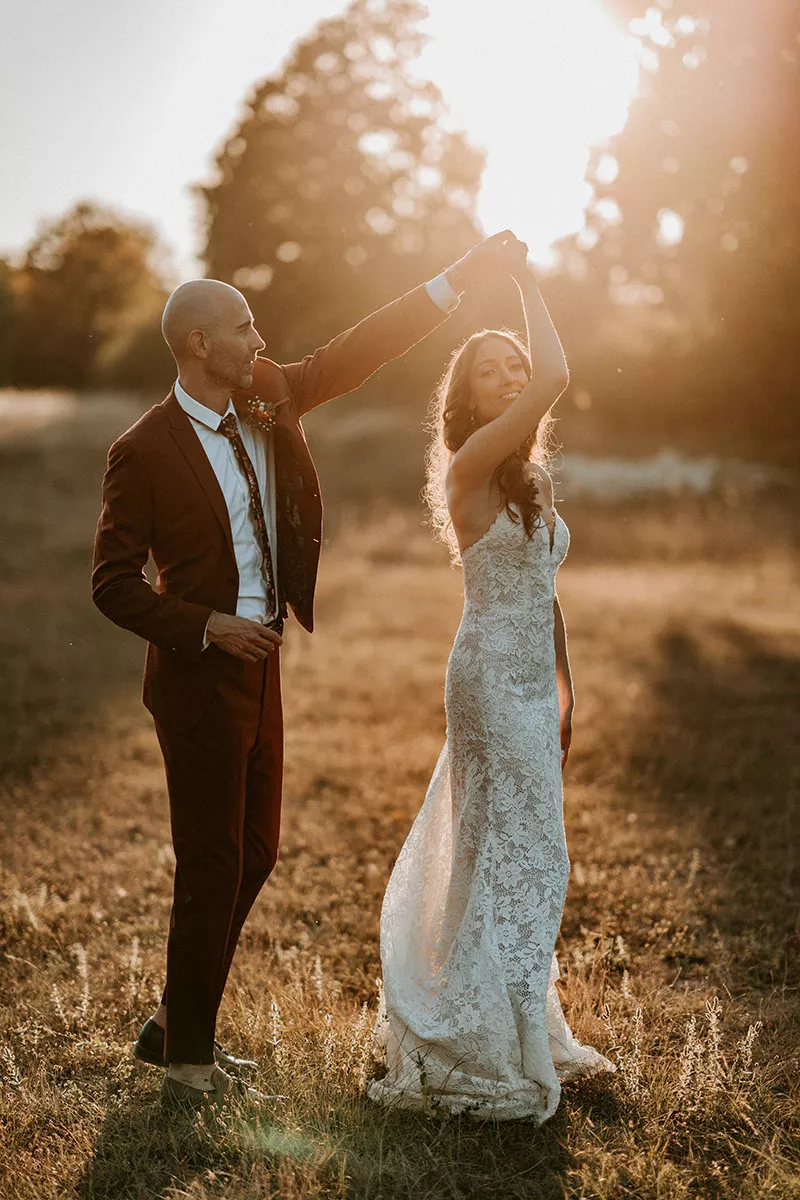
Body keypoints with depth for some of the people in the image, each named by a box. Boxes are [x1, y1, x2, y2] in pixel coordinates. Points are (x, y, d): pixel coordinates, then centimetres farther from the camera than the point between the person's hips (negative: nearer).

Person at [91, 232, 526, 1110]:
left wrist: (463, 276, 2)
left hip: (259, 663, 7)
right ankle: (190, 1063, 14)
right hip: (199, 676, -7)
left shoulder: (266, 402, 4)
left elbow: (355, 353, 6)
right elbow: (113, 585, -12)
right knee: (211, 868, -1)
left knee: (253, 852, 14)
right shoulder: (144, 452, -13)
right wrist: (207, 627, -22)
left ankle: (175, 1023, 30)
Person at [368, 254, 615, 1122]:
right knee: (519, 853, -5)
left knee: (503, 850, 16)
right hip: (492, 677, -8)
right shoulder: (471, 466, -13)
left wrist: (564, 689, 17)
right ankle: (482, 1054, 5)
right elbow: (556, 378, -27)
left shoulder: (529, 480, 14)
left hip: (531, 682, 8)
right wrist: (525, 281, -15)